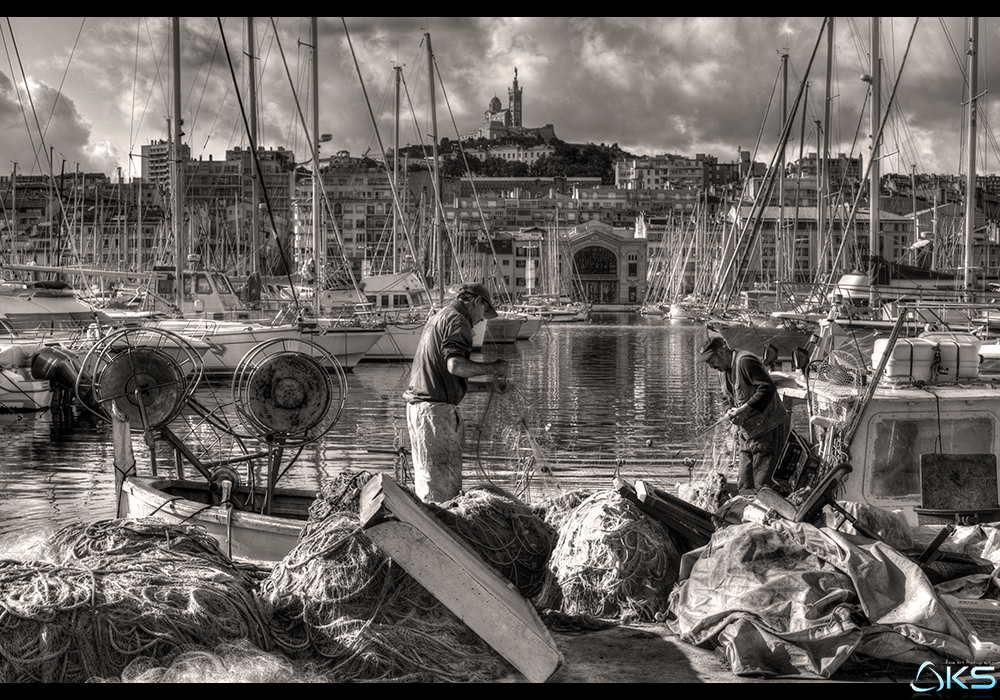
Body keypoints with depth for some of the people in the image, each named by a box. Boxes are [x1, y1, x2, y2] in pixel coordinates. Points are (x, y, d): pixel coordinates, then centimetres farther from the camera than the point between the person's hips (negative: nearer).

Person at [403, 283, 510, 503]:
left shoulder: (439, 318, 24)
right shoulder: (456, 320, -8)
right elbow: (455, 365, -24)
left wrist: (488, 385, 26)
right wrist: (492, 367, -11)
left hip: (418, 404, 10)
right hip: (435, 408, -10)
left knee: (426, 477, 13)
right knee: (443, 485, -8)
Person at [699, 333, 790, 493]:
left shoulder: (745, 362, -17)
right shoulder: (723, 372, 14)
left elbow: (768, 388, -24)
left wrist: (744, 409, -26)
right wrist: (731, 412, 1)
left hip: (769, 429, -9)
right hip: (747, 431, 9)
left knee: (763, 483, -10)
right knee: (744, 485, 8)